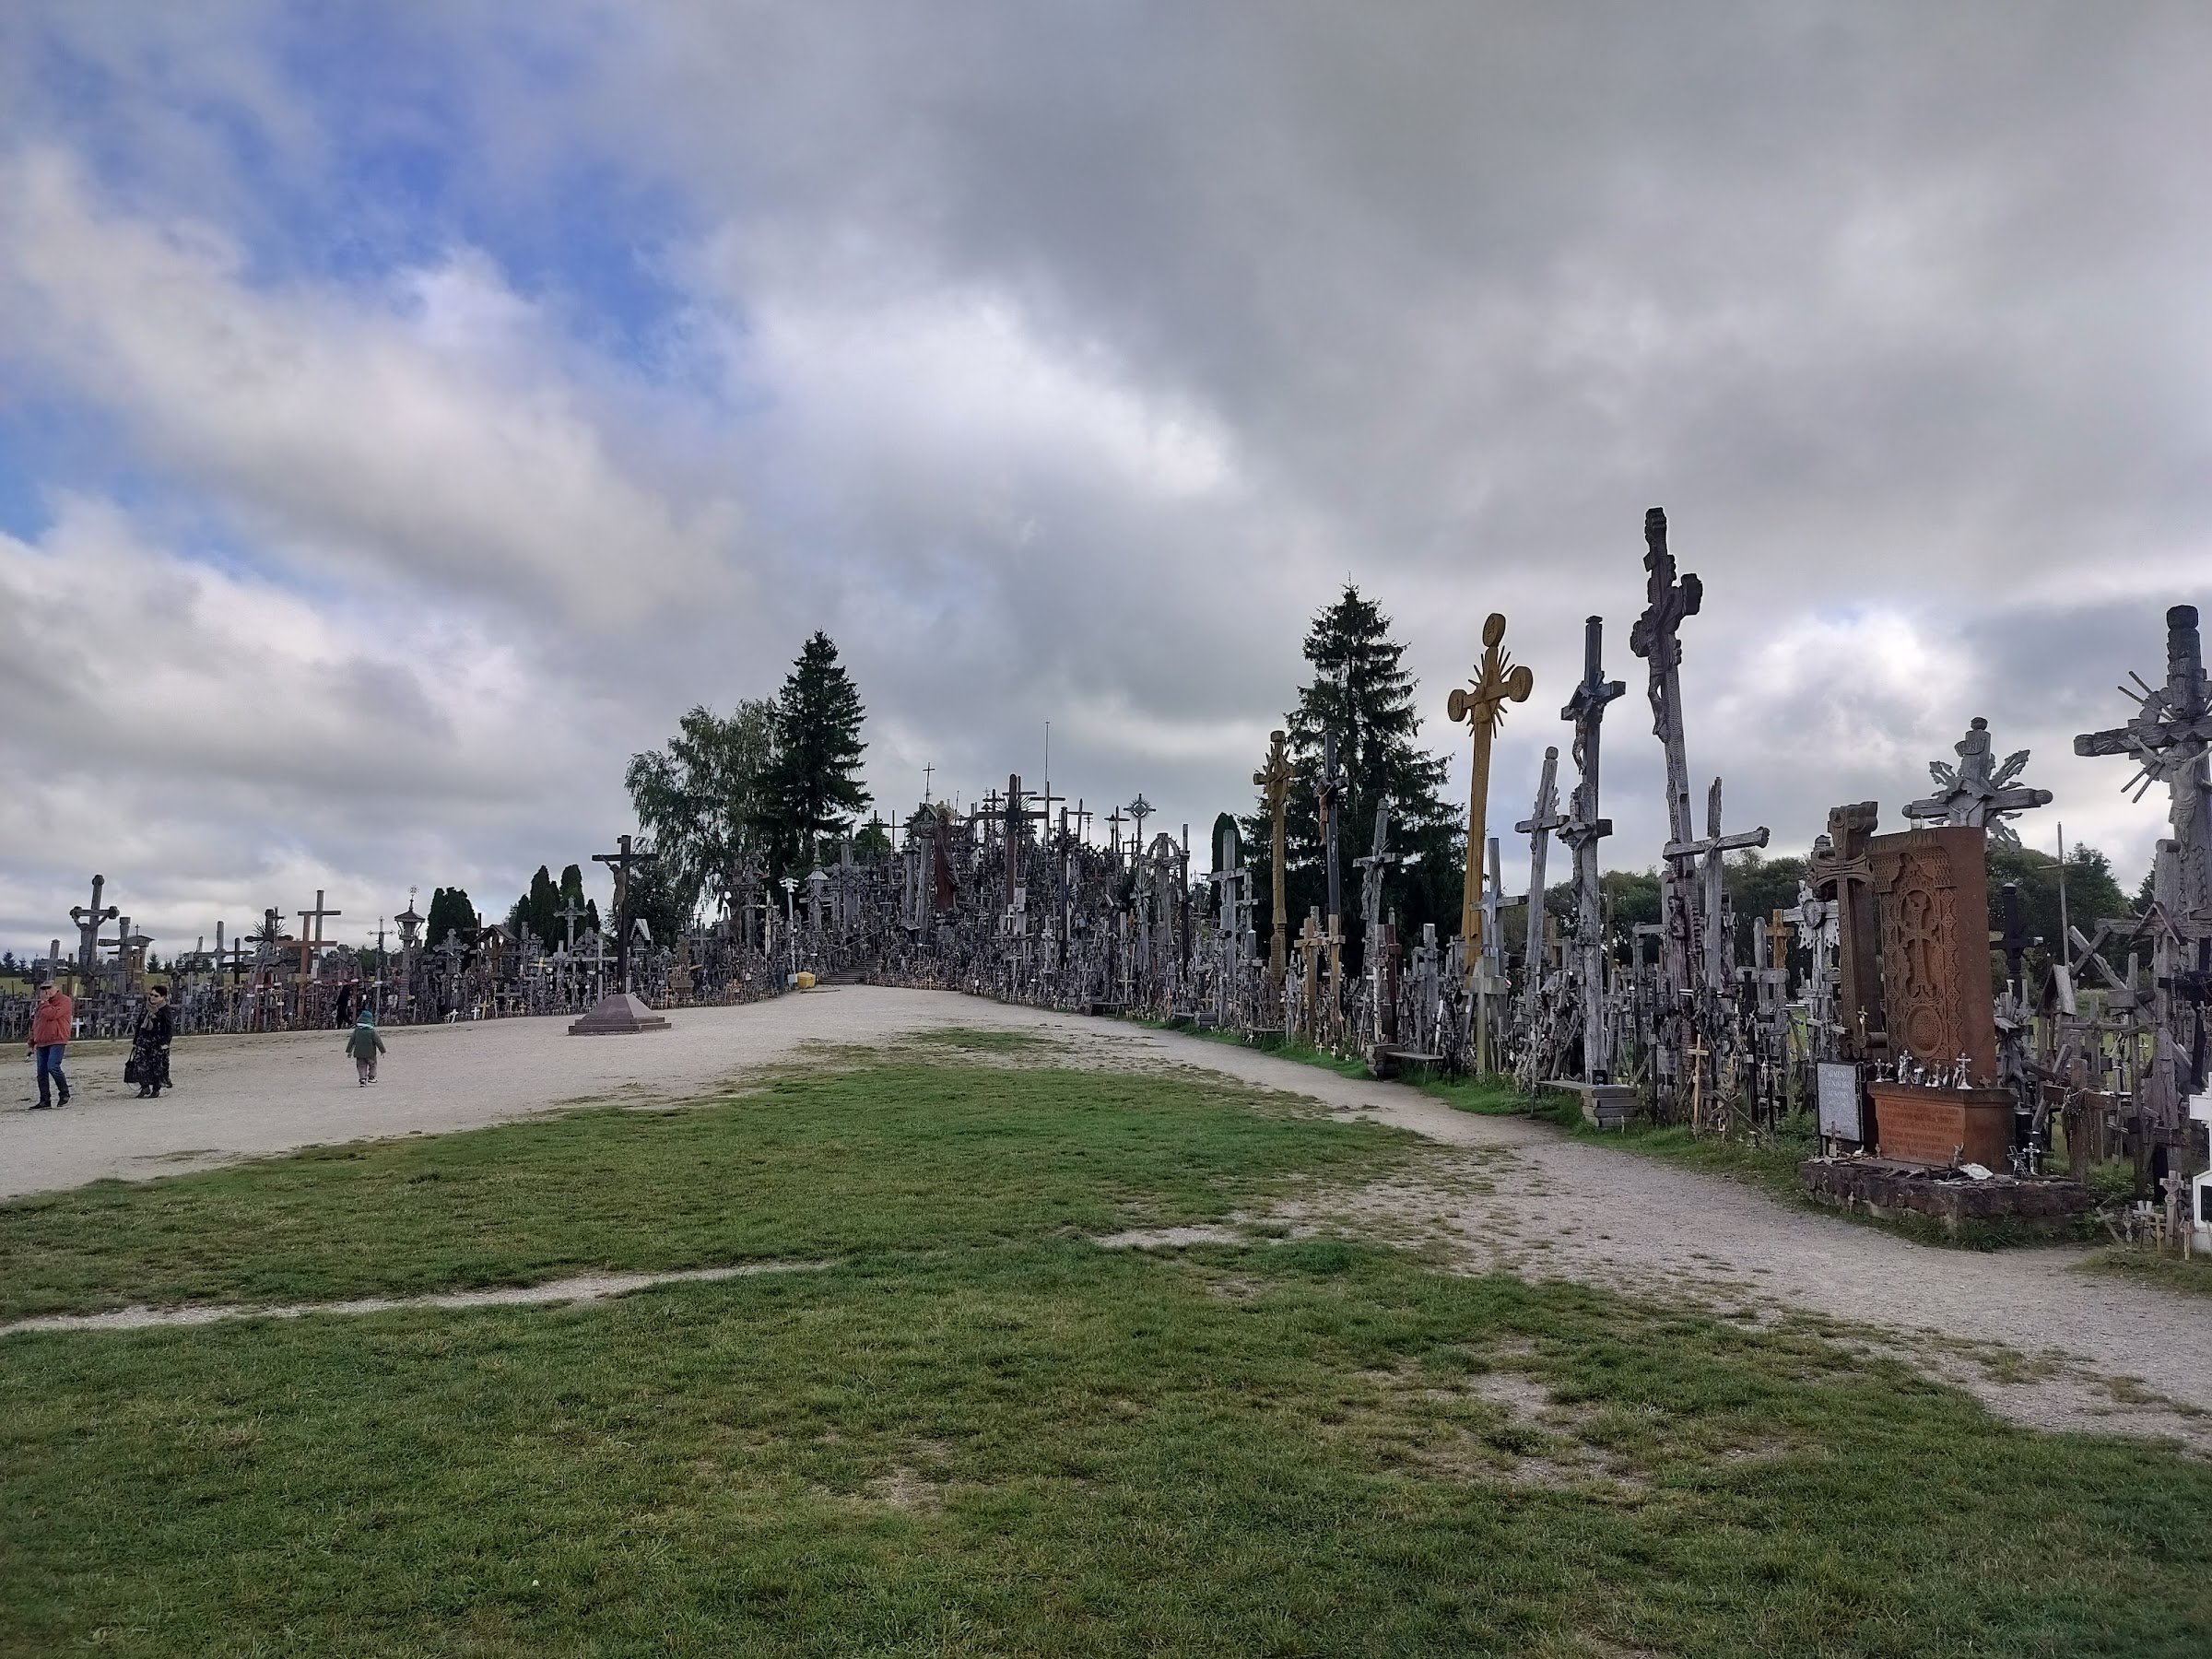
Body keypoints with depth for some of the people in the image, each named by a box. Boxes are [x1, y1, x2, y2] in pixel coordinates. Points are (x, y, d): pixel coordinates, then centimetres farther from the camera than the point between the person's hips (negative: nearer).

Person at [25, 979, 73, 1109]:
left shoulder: (64, 1001, -4)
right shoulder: (41, 1004, 22)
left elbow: (52, 1014, -20)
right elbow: (35, 1024, 27)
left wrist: (44, 1003, -7)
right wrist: (31, 1042, 23)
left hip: (57, 1041, -8)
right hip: (41, 1042, 8)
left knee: (53, 1067, -19)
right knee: (42, 1072, 5)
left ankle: (65, 1094, -6)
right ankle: (45, 1101, 9)